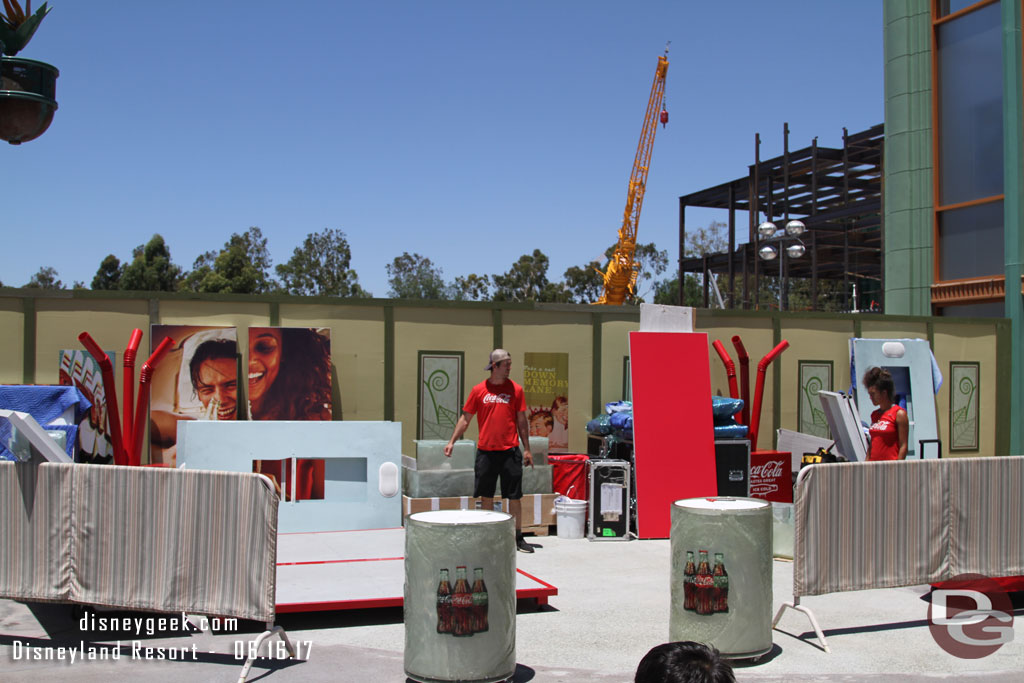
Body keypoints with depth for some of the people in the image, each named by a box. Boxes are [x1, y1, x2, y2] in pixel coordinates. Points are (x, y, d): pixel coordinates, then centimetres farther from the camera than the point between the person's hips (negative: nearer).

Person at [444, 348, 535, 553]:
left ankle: (518, 537, 11)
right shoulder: (479, 390, 2)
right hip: (485, 451, 1)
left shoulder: (515, 390, 3)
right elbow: (465, 418, 8)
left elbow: (521, 421, 7)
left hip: (510, 451, 0)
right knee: (486, 495, 7)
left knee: (514, 496, 2)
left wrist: (527, 449, 4)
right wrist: (452, 441, 1)